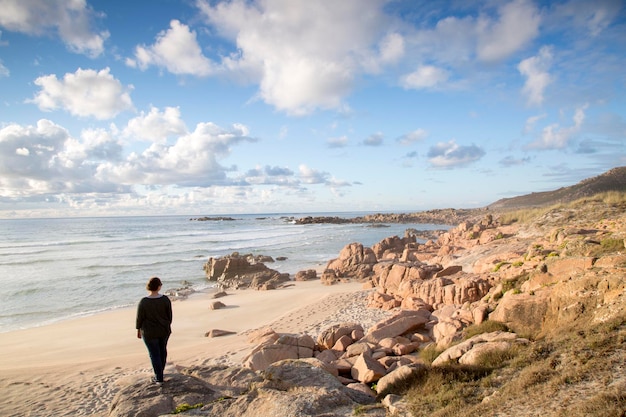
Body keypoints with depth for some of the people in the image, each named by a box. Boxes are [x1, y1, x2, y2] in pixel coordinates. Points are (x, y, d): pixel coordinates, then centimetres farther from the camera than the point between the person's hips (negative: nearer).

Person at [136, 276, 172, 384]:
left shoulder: (143, 302, -22)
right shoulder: (165, 299, -16)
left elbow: (140, 318, -11)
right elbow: (169, 314, -5)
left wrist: (138, 330, 5)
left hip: (149, 333, -3)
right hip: (164, 330, 3)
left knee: (154, 354, 12)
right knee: (162, 349, 25)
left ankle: (159, 378, 21)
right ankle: (160, 370, 45)